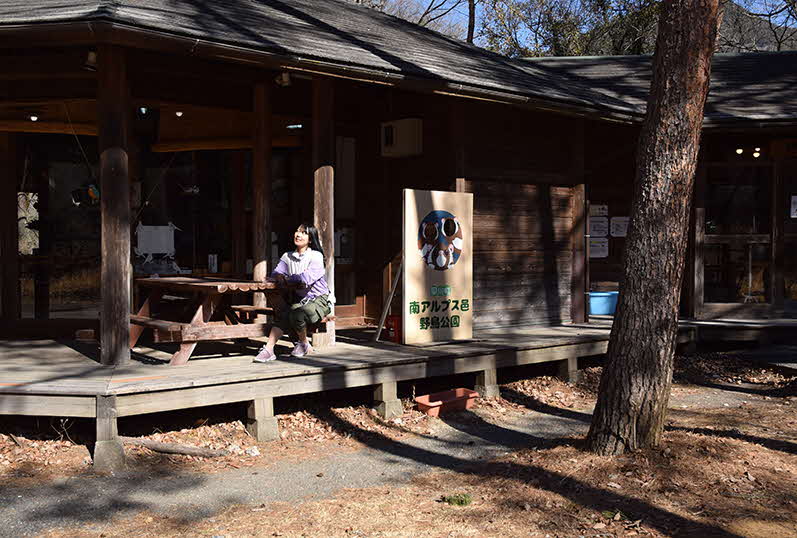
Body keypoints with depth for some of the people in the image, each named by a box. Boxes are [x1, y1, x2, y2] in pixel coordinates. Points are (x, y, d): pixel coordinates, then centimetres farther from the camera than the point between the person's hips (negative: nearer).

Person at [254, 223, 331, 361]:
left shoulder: (316, 256, -9)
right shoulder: (287, 256, 10)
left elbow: (307, 278, -22)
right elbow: (275, 273, 1)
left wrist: (287, 278, -11)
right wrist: (280, 276, -23)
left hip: (319, 300, -5)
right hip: (300, 299, 5)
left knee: (296, 313, -31)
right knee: (283, 313, -24)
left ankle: (304, 344, -6)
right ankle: (269, 349, -30)